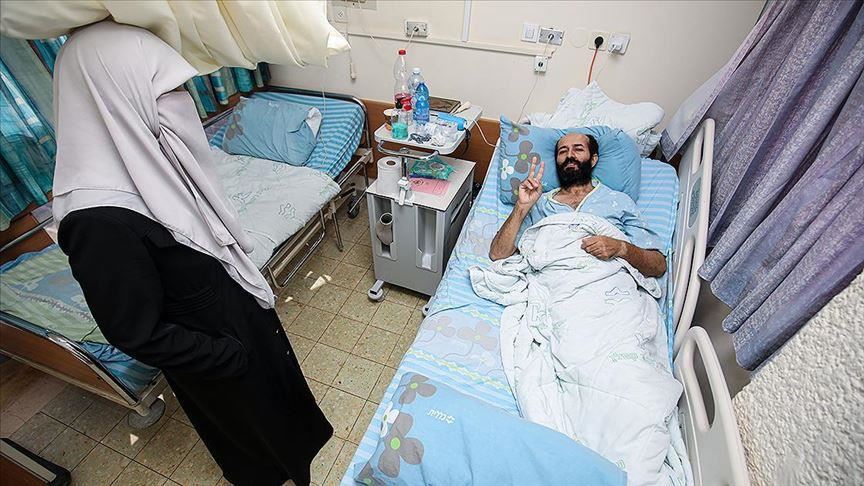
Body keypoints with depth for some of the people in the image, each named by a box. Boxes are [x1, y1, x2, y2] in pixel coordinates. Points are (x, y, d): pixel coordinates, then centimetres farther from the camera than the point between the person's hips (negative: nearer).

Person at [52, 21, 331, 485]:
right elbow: (138, 334, -26)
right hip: (213, 346, -7)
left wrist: (250, 281, 12)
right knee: (247, 413, 23)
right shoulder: (101, 220, -34)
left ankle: (295, 431, 62)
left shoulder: (144, 153, -9)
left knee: (276, 372, 31)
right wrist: (229, 358, -16)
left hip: (239, 303, 7)